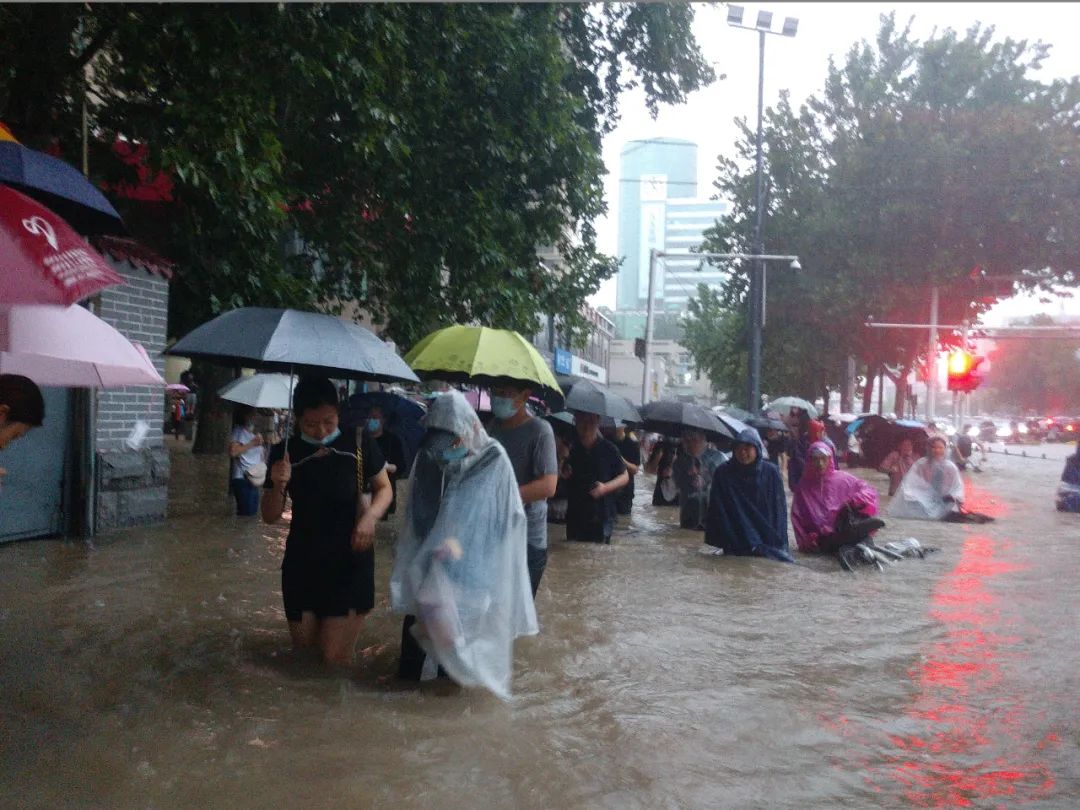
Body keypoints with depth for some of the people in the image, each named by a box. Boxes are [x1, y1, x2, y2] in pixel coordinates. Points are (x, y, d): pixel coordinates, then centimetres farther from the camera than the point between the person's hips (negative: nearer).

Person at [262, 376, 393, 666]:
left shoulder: (358, 444, -10)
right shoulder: (285, 452, -4)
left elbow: (384, 489, 3)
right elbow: (270, 517, 2)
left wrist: (370, 516, -16)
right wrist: (278, 486, -18)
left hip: (350, 558, -3)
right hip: (302, 561, 3)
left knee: (336, 655, -2)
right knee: (304, 643, 16)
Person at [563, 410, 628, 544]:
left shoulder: (608, 449, -2)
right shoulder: (569, 448, 3)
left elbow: (625, 477, 4)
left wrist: (606, 487, -12)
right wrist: (563, 475, -9)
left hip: (601, 517, -2)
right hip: (575, 516, 2)